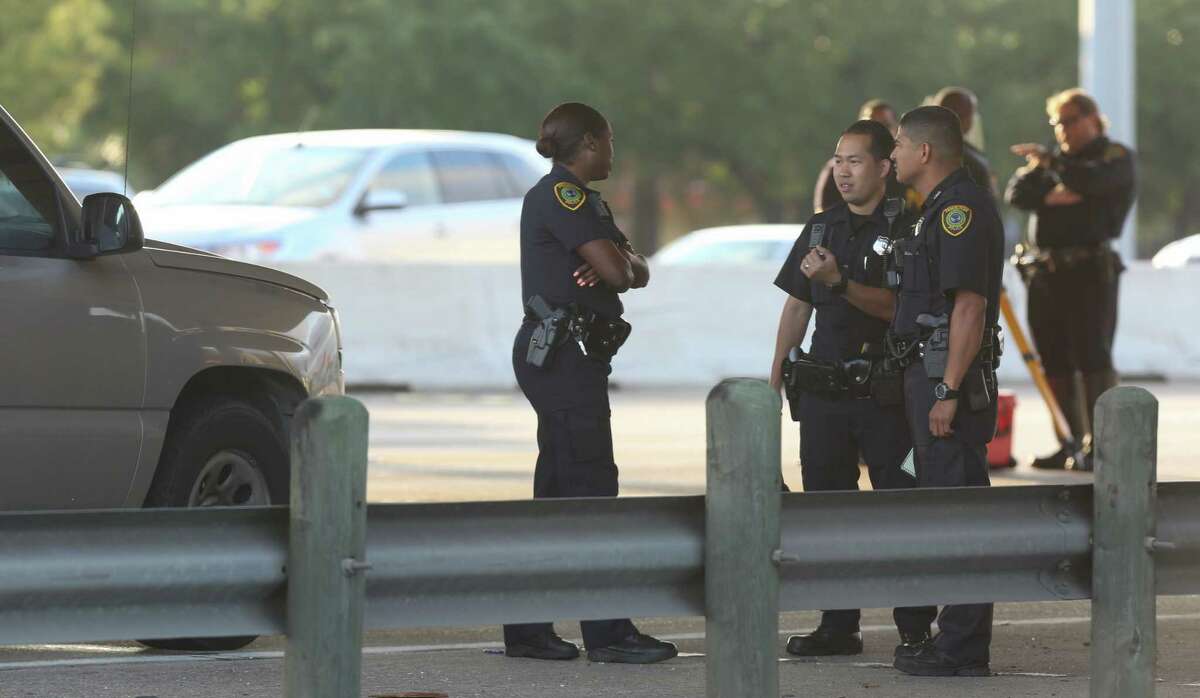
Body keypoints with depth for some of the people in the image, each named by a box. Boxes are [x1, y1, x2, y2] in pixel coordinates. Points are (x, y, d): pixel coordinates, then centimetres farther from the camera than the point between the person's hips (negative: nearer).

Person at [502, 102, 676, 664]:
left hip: (560, 358, 11)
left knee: (556, 491, 10)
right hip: (564, 355, -11)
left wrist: (623, 265, -8)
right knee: (591, 488, -10)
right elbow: (617, 271, -19)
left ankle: (528, 629, 11)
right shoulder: (561, 194, -12)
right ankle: (608, 633, -10)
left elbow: (636, 271, 14)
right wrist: (620, 265, 3)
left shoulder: (579, 197, 21)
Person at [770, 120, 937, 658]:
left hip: (885, 387, -6)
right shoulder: (822, 227, 14)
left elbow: (899, 305, -16)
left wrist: (840, 283, -25)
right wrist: (775, 378, 14)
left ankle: (916, 628, 2)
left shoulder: (905, 231, -5)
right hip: (825, 386, 6)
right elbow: (797, 305, 18)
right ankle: (838, 627, 14)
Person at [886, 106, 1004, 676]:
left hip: (949, 377, -11)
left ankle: (963, 649, -8)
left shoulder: (962, 208, -15)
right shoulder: (941, 208, 19)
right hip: (928, 374, 11)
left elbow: (969, 306, -21)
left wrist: (949, 391, -24)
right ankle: (955, 638, 19)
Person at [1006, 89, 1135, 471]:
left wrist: (1048, 162, -9)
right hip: (1045, 271, 6)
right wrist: (1051, 196, -10)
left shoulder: (1115, 158, 4)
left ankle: (1098, 445, -13)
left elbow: (1089, 181, -18)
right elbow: (1017, 192, 6)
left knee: (1093, 357, -11)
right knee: (1055, 363, 4)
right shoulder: (1054, 160, 22)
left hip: (1090, 271, -6)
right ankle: (1071, 443, 9)